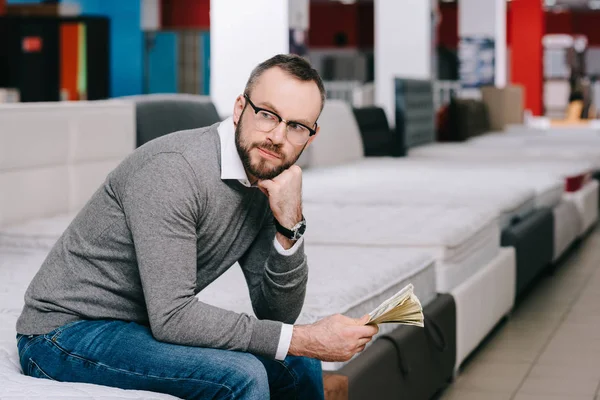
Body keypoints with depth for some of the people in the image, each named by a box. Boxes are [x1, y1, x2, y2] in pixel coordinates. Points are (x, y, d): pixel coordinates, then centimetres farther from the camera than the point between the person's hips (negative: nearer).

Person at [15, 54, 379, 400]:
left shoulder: (268, 185, 0)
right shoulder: (173, 170, -26)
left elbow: (276, 314, -1)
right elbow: (171, 317, -31)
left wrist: (289, 224, -18)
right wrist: (303, 340, -28)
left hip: (150, 325, 8)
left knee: (299, 366, 7)